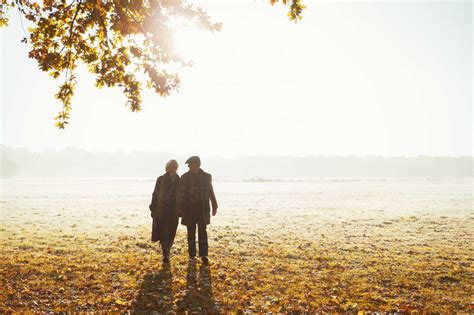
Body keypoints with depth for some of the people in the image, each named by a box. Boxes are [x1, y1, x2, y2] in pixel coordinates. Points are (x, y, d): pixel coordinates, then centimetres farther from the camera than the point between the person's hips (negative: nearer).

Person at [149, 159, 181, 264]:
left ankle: (166, 253, 21)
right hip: (161, 210, -2)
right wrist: (153, 209, -4)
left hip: (174, 211, 2)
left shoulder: (179, 181, 6)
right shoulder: (161, 179, 0)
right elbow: (155, 194, 0)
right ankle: (166, 254, -4)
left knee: (170, 234, 6)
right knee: (163, 232, -7)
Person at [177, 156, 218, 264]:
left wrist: (214, 206, 11)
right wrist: (180, 208, -5)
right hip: (189, 208, 0)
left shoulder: (206, 176, 3)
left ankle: (203, 254, 4)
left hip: (202, 208, 0)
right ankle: (192, 254, 17)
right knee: (191, 232, 7)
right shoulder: (185, 177, 1)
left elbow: (211, 192, 9)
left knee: (203, 231, -1)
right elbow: (181, 193, 0)